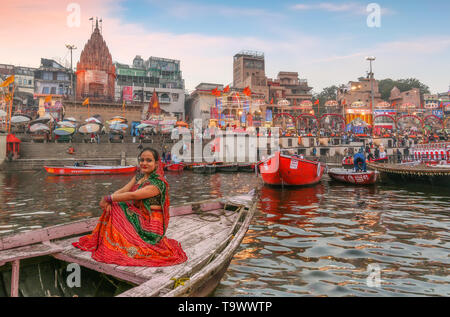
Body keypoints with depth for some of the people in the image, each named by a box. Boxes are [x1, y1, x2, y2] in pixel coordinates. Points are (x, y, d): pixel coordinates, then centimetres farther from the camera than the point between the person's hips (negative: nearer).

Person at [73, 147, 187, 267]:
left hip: (150, 222, -8)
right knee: (112, 209, -6)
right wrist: (108, 202, -19)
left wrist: (107, 198, -18)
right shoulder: (139, 176, 8)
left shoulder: (158, 182, -19)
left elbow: (133, 195, -24)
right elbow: (123, 190, -1)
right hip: (137, 215, 8)